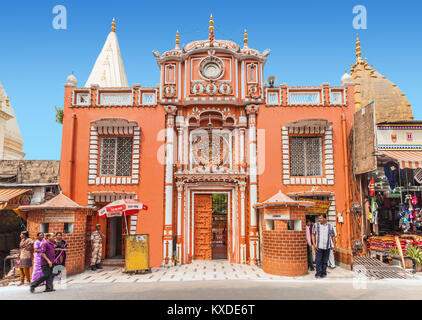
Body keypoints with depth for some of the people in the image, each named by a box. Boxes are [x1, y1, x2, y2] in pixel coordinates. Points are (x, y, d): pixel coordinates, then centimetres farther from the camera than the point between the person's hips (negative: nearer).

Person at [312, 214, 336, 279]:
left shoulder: (330, 226, 2)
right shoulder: (316, 225, -1)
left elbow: (333, 236, 9)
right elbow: (313, 235, 4)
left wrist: (334, 246, 9)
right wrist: (314, 244, -4)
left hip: (327, 247, 1)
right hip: (319, 246, -1)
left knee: (325, 261, 7)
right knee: (318, 260, -6)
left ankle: (323, 273, 18)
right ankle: (318, 273, 2)